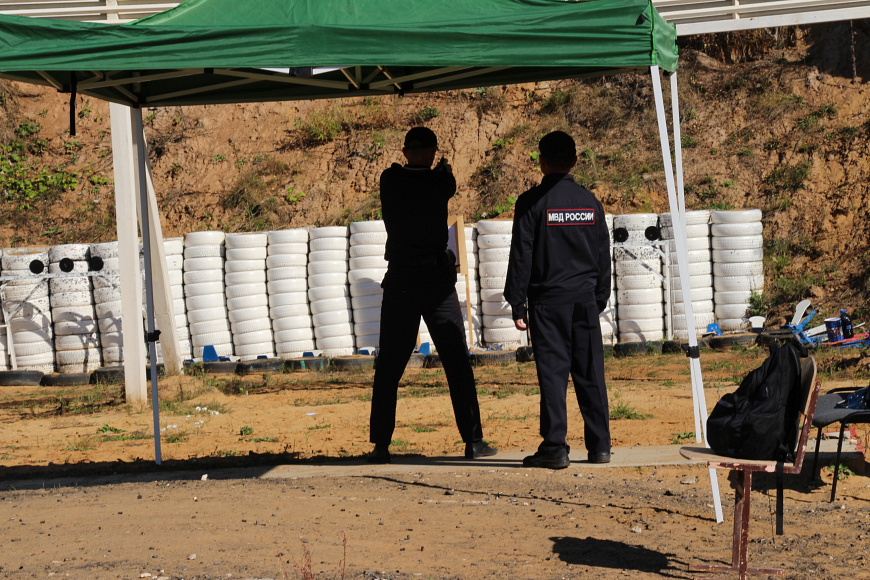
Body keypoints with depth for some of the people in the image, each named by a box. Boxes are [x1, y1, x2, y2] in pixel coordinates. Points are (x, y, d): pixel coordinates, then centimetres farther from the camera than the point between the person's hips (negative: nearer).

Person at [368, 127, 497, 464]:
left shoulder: (389, 181, -1)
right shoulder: (440, 182, -6)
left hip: (399, 282, 2)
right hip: (437, 282, -1)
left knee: (388, 369, 7)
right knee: (457, 364, 6)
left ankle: (380, 445, 4)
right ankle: (473, 440, 5)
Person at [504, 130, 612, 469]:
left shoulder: (532, 202, -6)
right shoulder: (590, 201, 8)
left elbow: (521, 256, -6)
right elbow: (603, 255, 12)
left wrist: (517, 305, -2)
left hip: (549, 301, -4)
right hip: (585, 299, 4)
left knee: (553, 373, -3)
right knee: (590, 372, 7)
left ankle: (555, 448, -6)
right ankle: (600, 445, 10)